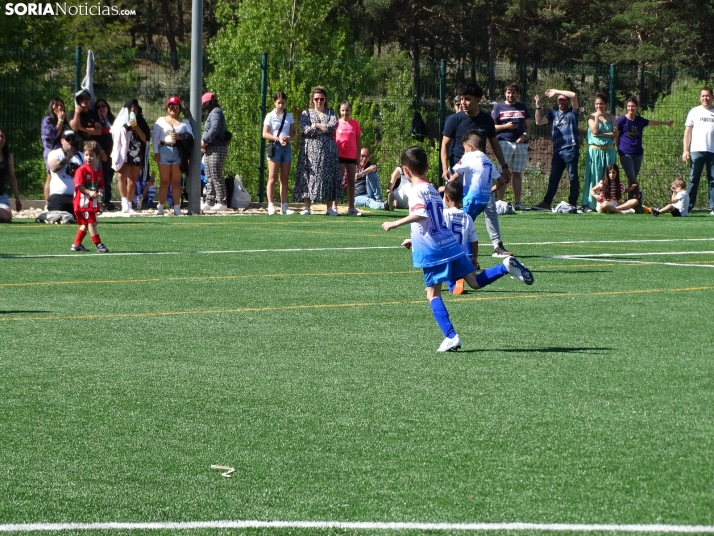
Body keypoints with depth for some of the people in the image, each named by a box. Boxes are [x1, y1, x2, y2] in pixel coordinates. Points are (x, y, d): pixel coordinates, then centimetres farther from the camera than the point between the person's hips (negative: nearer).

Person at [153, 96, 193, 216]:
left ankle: (177, 207, 1)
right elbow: (154, 137, 5)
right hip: (164, 151, 0)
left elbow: (191, 137, 5)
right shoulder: (161, 121, 10)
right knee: (164, 181, 0)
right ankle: (160, 207, 1)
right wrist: (156, 152, -5)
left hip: (178, 152, 0)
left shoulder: (184, 122, 13)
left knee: (176, 182, 1)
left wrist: (181, 137, -13)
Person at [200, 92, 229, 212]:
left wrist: (204, 141, -19)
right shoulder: (213, 113, 20)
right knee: (209, 178, 12)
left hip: (217, 149, -11)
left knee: (216, 177, -9)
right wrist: (204, 141, 7)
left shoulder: (215, 113, -11)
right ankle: (209, 202, 16)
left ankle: (221, 203, -8)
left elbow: (214, 129, -25)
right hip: (211, 150, 11)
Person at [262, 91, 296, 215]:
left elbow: (293, 133, 12)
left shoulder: (289, 116, 10)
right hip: (275, 146, -4)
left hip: (287, 147, 4)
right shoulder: (270, 116, -1)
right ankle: (270, 206, -10)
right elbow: (265, 134, -5)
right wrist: (278, 139, -18)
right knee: (272, 177, -8)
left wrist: (289, 138, -10)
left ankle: (284, 206, 5)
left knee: (284, 178, 5)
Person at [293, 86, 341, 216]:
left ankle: (330, 207, -1)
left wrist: (316, 125, -6)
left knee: (328, 176, -3)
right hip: (310, 150, 0)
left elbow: (333, 126, -7)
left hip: (327, 150, 1)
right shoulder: (307, 113, 10)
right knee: (308, 176, -6)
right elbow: (306, 129, -7)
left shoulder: (331, 113, 13)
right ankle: (307, 207, -5)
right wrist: (324, 128, -7)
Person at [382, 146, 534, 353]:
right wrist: (415, 240, 35)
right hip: (451, 244, 8)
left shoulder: (417, 191, -8)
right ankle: (506, 266, -10)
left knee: (433, 294, -1)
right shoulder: (433, 190, 19)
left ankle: (451, 336, -8)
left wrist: (395, 224, -21)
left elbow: (420, 215, -27)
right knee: (475, 281, 9)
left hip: (433, 252, -8)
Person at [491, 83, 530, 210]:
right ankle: (500, 201, -5)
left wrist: (525, 135, -5)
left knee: (517, 174, 4)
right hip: (504, 142, -3)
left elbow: (528, 126, 15)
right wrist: (505, 126, -12)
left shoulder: (522, 107, 16)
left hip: (521, 144, 3)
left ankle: (517, 202, 5)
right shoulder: (498, 107, 7)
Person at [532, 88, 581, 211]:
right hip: (557, 151, 5)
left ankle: (573, 203, -3)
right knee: (553, 178, 6)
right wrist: (538, 106, 3)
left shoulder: (572, 113, 7)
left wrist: (556, 91, -3)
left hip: (571, 150, -5)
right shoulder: (553, 114, 21)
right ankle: (546, 203, 5)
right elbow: (539, 121, 11)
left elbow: (574, 95, -8)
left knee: (573, 177, -3)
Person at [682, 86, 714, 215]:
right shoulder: (694, 112, 9)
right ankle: (688, 206, 0)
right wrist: (685, 150, -1)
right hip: (697, 150, -1)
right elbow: (688, 131, 8)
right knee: (693, 179, -1)